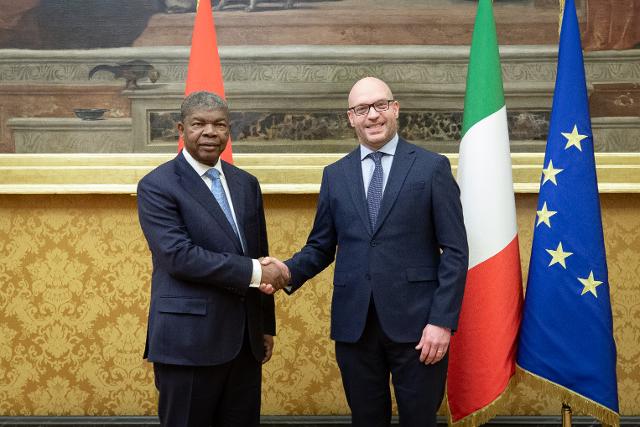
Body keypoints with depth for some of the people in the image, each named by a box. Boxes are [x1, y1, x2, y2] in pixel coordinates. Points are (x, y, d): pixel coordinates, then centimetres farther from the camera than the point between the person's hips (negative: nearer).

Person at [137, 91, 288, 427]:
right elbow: (178, 255, -19)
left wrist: (266, 325, 16)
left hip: (246, 340, 6)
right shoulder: (157, 186, -7)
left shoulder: (246, 184, 12)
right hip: (188, 341, -5)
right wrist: (253, 272, -17)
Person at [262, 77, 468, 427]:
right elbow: (321, 247, 13)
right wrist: (291, 271, -8)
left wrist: (442, 320, -11)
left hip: (416, 322, -3)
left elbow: (455, 251, -3)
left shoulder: (432, 167, 0)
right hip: (353, 323, 3)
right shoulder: (335, 175, 10)